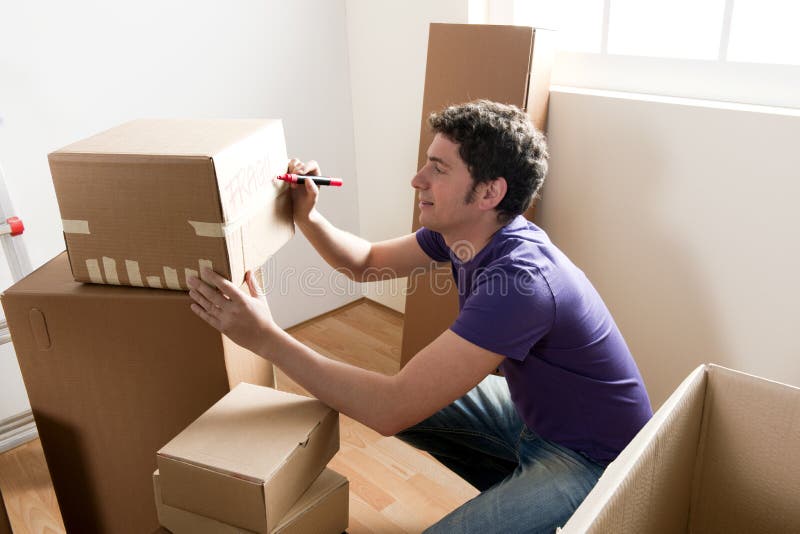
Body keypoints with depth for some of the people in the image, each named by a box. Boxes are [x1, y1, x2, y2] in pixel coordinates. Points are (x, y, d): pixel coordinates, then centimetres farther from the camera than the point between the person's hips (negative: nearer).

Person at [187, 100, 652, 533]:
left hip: (592, 457, -8)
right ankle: (508, 492, 22)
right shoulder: (459, 231, -7)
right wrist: (307, 216, -10)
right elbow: (368, 262, 8)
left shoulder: (521, 281, -35)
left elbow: (393, 409, -35)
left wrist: (265, 337, -33)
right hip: (532, 409, 8)